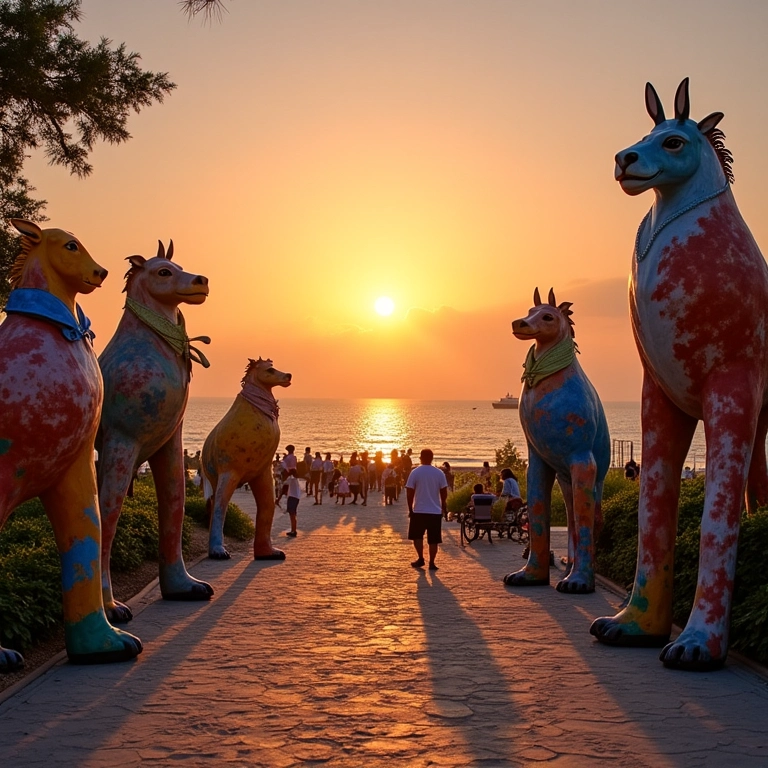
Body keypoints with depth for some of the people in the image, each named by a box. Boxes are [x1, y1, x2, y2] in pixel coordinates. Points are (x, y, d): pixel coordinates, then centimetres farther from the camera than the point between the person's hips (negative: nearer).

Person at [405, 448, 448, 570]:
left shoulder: (415, 472, -5)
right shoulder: (439, 473, 0)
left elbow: (409, 492, -5)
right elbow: (444, 492, 3)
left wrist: (410, 509, 5)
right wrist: (444, 507, 18)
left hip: (418, 510, -1)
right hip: (436, 511, 2)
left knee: (417, 536, 15)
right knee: (433, 539, 6)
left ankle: (421, 558, 9)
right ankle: (432, 563, 5)